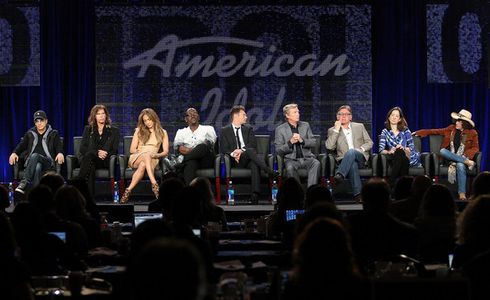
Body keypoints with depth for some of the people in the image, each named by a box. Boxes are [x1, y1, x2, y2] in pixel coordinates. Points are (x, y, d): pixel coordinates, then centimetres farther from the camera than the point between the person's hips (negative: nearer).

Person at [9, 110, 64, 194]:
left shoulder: (53, 134, 16)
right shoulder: (30, 134, 21)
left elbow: (59, 147, 5)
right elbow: (21, 145, 15)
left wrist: (60, 153, -21)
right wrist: (15, 153, -8)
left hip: (47, 162, -2)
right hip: (31, 163, 2)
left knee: (35, 156, -37)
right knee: (37, 167, -38)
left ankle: (24, 183, -49)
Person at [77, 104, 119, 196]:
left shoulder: (114, 131, 17)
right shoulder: (88, 129, 20)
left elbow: (114, 151, 8)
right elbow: (82, 148, 6)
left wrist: (105, 154, -15)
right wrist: (97, 152, -12)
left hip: (105, 161, -1)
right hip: (89, 160, 1)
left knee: (89, 156, -35)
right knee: (91, 167, -37)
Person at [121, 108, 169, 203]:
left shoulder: (162, 133, 16)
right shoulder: (139, 131, 18)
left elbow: (165, 152, 7)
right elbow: (132, 149, 11)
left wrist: (156, 155, -14)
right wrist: (141, 152, -9)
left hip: (152, 160, 0)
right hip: (136, 158, 0)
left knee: (143, 165, -40)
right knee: (147, 155, -39)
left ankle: (129, 190, -46)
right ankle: (154, 184, -54)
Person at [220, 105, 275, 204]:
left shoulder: (248, 128, 21)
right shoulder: (225, 130, 14)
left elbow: (253, 146, 6)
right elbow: (224, 149, 2)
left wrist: (242, 151, -14)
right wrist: (233, 153, -20)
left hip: (248, 160, 3)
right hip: (235, 160, -2)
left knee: (255, 165, -36)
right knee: (250, 151, -35)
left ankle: (255, 195, -48)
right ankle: (269, 171, -46)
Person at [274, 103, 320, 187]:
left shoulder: (305, 125, 13)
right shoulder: (280, 129, 3)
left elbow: (313, 142, 8)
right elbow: (278, 150, -1)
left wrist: (302, 140, -11)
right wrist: (290, 142, -17)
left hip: (306, 157, 2)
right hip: (291, 159, -2)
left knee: (316, 163, -30)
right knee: (290, 168, -36)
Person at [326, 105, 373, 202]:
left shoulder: (359, 127, 19)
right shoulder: (332, 130, 13)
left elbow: (369, 142, 16)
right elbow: (329, 147, -4)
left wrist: (361, 149, -6)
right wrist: (336, 129, -6)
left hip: (360, 158, 1)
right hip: (344, 160, -1)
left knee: (351, 152, -35)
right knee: (353, 164, -38)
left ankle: (340, 176, -52)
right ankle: (357, 194, -46)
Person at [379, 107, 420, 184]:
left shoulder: (405, 131, 12)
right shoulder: (385, 131, 11)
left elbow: (412, 147, 4)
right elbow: (381, 149, -1)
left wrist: (404, 149, -18)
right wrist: (389, 151, -24)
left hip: (406, 158, 0)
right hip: (393, 159, 0)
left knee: (399, 152, -35)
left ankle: (392, 182, -35)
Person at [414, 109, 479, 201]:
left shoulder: (472, 133, 3)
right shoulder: (451, 129, 10)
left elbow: (475, 148, 3)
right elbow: (436, 131, 14)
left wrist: (466, 155, -15)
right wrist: (419, 132, 11)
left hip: (462, 158, -3)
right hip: (450, 158, 3)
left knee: (460, 166, -39)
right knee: (442, 151, -30)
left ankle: (462, 194, -37)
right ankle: (467, 162, -31)